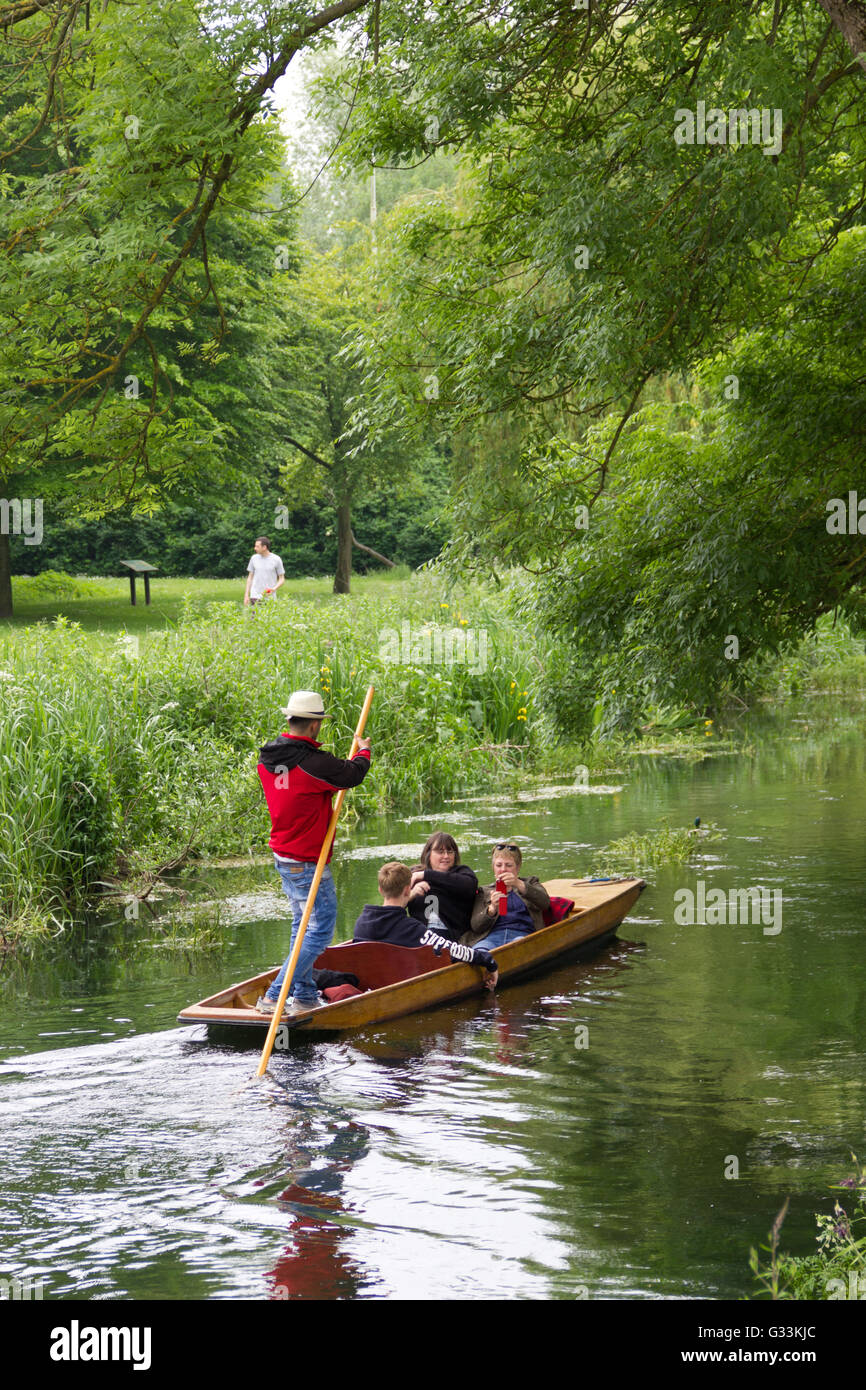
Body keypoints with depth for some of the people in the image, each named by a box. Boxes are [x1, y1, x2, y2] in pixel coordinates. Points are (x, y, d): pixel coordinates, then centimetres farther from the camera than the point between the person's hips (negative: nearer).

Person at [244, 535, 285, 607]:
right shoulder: (254, 558, 7)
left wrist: (274, 589, -14)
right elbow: (250, 577, 13)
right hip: (255, 596, 1)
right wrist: (246, 595, 7)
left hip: (270, 597, -1)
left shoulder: (276, 559, -1)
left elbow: (282, 579, 4)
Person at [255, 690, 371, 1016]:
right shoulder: (311, 762, -23)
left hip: (283, 856, 9)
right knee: (320, 931, -3)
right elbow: (353, 774, -11)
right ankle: (274, 997, -8)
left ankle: (304, 995, 26)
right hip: (308, 862, -9)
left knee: (303, 926, 21)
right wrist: (363, 751, 10)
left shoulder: (267, 759, 2)